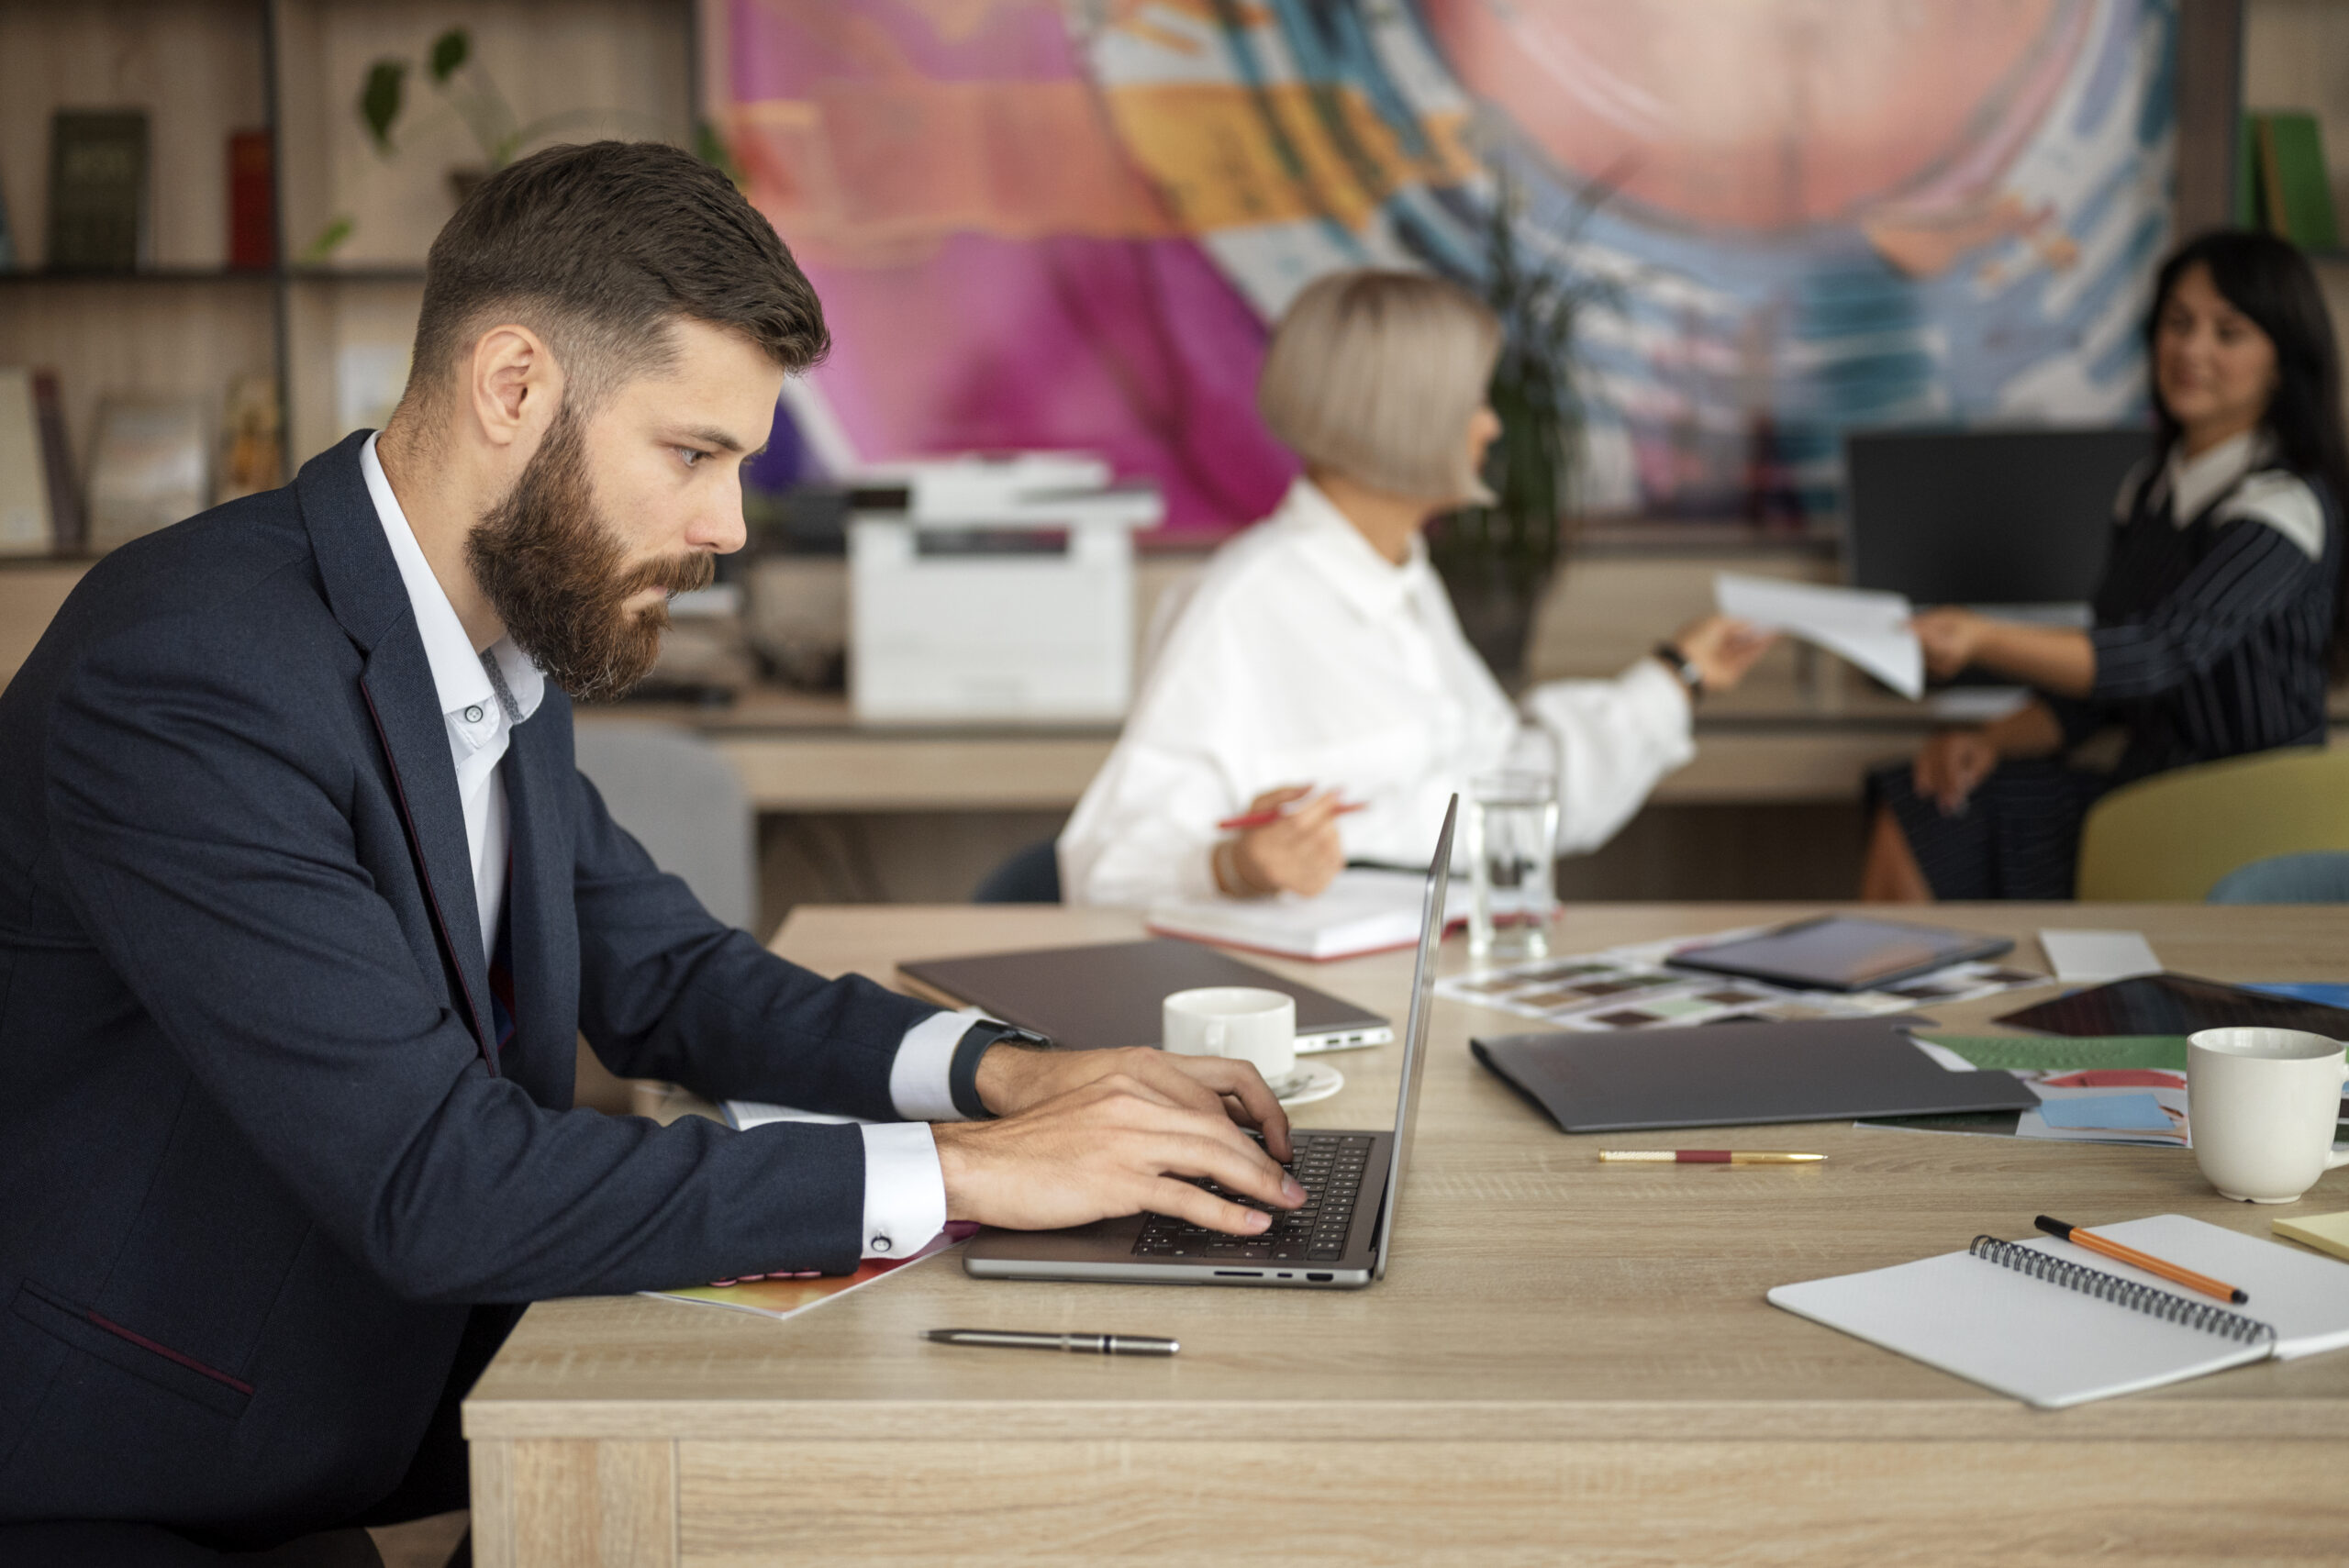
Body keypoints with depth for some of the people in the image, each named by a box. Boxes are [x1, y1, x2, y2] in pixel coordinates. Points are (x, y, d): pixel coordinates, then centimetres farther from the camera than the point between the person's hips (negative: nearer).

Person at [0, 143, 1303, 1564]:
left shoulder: (509, 653, 3)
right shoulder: (190, 675, -24)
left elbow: (659, 974, 14)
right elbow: (437, 1182, -28)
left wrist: (999, 1070, -2)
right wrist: (956, 1171, -25)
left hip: (391, 1412, 8)